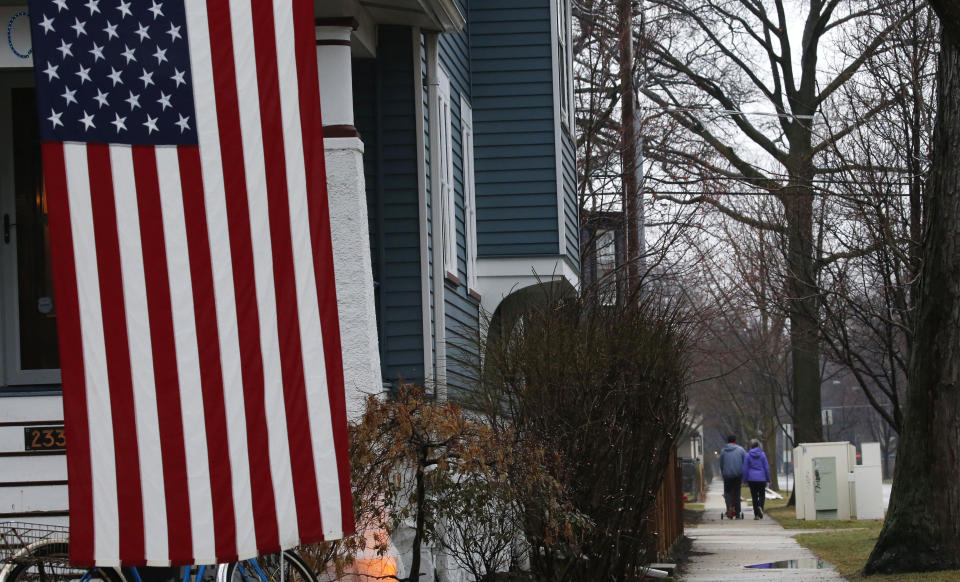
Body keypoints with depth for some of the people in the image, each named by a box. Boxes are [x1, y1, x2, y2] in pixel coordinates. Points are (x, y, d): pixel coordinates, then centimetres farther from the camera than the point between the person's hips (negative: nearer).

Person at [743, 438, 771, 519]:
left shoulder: (748, 455, -3)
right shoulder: (762, 454, -2)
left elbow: (745, 468, -1)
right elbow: (766, 467, -1)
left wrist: (745, 479, 6)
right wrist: (768, 478, 6)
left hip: (752, 479, 0)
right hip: (761, 478, 0)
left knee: (754, 496, 7)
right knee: (762, 495, 11)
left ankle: (756, 515, 4)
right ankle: (760, 506, -19)